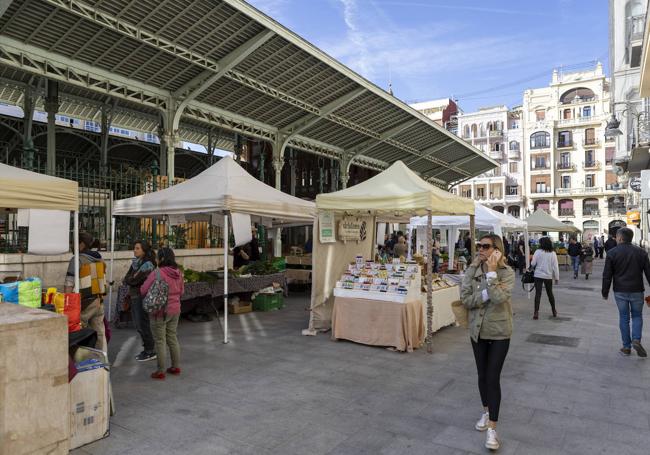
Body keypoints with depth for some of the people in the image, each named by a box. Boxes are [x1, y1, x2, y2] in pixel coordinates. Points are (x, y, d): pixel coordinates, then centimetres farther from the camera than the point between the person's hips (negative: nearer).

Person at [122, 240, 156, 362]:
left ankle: (151, 352, 9)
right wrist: (132, 279, -11)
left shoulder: (147, 264, -14)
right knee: (138, 325, 13)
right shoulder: (135, 262, 12)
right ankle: (147, 349, 25)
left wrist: (127, 280, -1)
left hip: (142, 297, -8)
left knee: (143, 325, -2)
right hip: (134, 297, 8)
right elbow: (126, 278, 7)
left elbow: (135, 280, -18)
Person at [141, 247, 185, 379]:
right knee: (172, 337, 18)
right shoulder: (178, 273, 0)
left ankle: (160, 371, 13)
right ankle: (176, 367, 25)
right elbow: (181, 291, 11)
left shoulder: (156, 274, -20)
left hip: (160, 311, -6)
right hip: (175, 310, 6)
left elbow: (143, 290, -12)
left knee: (160, 341, 5)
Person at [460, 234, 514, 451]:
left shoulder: (507, 272, -12)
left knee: (493, 378, -3)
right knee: (482, 374, 17)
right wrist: (486, 294, -22)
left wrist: (491, 270, -26)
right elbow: (465, 299, -10)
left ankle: (492, 428, 8)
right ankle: (486, 411, 39)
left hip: (499, 332, -4)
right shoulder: (473, 270, -3)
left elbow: (499, 297, -27)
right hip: (477, 330, 4)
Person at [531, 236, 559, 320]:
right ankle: (554, 311, 29)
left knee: (538, 294, -2)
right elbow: (555, 266, -3)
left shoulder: (538, 251, -9)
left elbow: (533, 264, -8)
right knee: (550, 293, 18)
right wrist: (556, 277, 4)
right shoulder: (553, 253, -4)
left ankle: (536, 312, -8)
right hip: (548, 276, 2)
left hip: (538, 275, -2)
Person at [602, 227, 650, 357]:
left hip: (620, 292, -1)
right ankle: (636, 340, -3)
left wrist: (605, 292, 4)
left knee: (624, 317, 9)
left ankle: (626, 347, 13)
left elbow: (607, 275, -6)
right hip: (637, 291, 1)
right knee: (637, 316, 16)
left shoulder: (612, 253, -7)